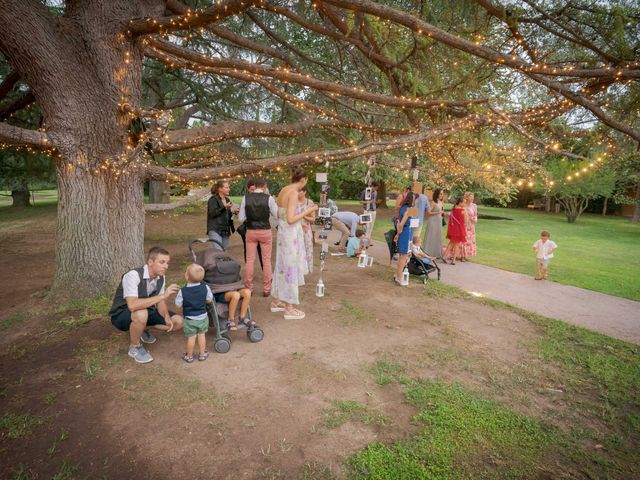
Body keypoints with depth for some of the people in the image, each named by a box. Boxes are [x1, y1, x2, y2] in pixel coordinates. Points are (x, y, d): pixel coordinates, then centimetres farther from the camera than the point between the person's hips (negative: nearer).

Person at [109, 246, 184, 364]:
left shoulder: (161, 277, -8)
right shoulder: (133, 275, -31)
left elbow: (160, 302, 0)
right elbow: (132, 305, -43)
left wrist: (166, 317, -20)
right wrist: (163, 295, -43)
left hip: (145, 311, 7)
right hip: (121, 315, -6)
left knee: (178, 322, -6)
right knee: (141, 314, -40)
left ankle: (142, 330, 17)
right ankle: (134, 347, -11)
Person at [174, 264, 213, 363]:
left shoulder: (182, 291, -22)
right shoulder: (205, 288, -14)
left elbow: (178, 304, -11)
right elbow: (210, 300, -2)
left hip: (189, 319, -2)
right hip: (203, 317, 2)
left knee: (191, 337, 12)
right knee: (201, 335, 18)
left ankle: (189, 356, 30)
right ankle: (202, 354, 31)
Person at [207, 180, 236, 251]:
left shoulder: (227, 200, 17)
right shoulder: (213, 200, -4)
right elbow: (212, 213, -17)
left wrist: (232, 212, 4)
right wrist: (224, 207, -23)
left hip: (225, 231, 7)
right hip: (215, 231, -7)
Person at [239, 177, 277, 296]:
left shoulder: (246, 198, -3)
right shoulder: (269, 198, -8)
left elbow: (241, 218, -1)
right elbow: (276, 215, -1)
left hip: (251, 231, 2)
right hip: (265, 231, -1)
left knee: (249, 260, 9)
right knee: (266, 260, 8)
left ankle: (248, 288, 15)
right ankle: (266, 289, 14)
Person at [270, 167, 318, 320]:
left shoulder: (283, 190, 9)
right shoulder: (294, 193, -18)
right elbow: (290, 219, -24)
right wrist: (307, 211, -14)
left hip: (283, 231, 9)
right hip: (291, 234, -9)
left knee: (283, 267, 18)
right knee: (290, 268, -1)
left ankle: (276, 301, 30)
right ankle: (289, 309, 9)